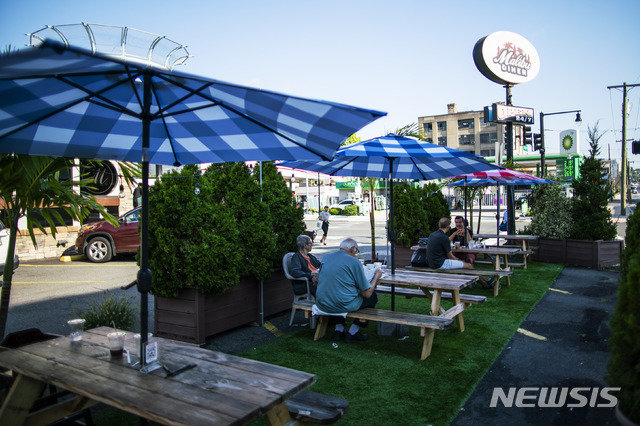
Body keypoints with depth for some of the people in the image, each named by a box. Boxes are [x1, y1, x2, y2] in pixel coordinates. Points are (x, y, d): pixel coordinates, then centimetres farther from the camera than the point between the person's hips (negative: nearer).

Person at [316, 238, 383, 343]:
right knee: (372, 296, 17)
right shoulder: (354, 261, -9)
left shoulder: (326, 257, 8)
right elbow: (367, 293, -6)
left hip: (322, 305, 6)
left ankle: (338, 330, 27)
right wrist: (376, 277, 12)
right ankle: (352, 333, 17)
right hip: (344, 305, -6)